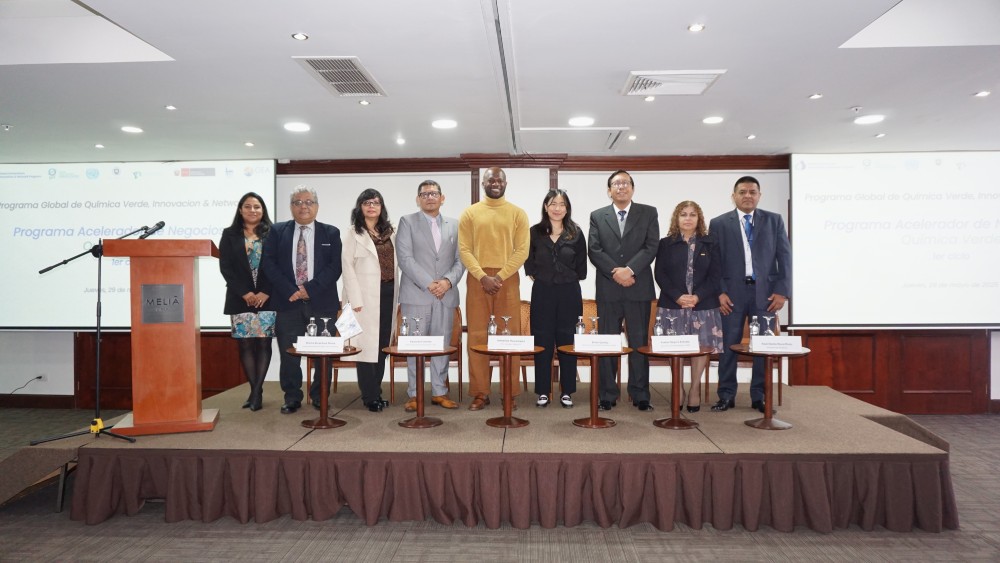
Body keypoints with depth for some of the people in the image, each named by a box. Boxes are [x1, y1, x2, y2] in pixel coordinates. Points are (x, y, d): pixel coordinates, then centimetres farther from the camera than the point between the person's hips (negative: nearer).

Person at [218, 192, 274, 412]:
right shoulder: (229, 234, 8)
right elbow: (225, 267, 0)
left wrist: (266, 293, -11)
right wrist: (244, 293, -10)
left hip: (267, 299, -1)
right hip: (240, 299, 1)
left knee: (263, 344, -1)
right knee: (245, 344, 2)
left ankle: (256, 391, 4)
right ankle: (255, 390, 10)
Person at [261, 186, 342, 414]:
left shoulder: (331, 233, 7)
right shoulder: (277, 231, 9)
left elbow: (335, 266, -2)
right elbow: (269, 263, 0)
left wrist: (310, 289, -12)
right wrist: (291, 290, -11)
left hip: (322, 302, 0)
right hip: (288, 302, 1)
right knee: (288, 353, 4)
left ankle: (320, 396, 20)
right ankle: (292, 398, 19)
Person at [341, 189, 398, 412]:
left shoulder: (390, 232, 14)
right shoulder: (353, 234, 2)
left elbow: (396, 263, 11)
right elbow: (348, 267, -4)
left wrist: (397, 295, 3)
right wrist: (356, 300, -11)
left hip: (388, 293, 5)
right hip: (367, 296, -4)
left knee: (383, 344, 7)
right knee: (367, 344, -4)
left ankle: (376, 391, 17)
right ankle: (370, 396, 4)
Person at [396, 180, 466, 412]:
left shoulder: (454, 225, 14)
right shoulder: (407, 222, 4)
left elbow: (460, 259, 8)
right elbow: (405, 258, -6)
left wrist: (448, 281, -10)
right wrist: (428, 284, -13)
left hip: (446, 295, 3)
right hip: (416, 294, -2)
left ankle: (439, 392, 15)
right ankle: (414, 394, 10)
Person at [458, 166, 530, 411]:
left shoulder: (518, 213, 6)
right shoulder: (470, 213, 7)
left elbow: (522, 251, -2)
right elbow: (464, 249, 0)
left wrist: (499, 276, -12)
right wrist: (483, 277, -12)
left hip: (507, 279, 0)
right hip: (477, 279, 1)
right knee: (477, 336, 2)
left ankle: (510, 392, 10)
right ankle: (480, 393, 10)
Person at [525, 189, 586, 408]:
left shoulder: (576, 233, 1)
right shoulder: (535, 232, 2)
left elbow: (581, 266, 6)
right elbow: (529, 262, 8)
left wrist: (568, 278, 5)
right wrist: (538, 276, 4)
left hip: (569, 293, 0)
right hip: (542, 293, 0)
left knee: (567, 341, 6)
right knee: (542, 342, 3)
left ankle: (567, 391, 16)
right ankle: (543, 391, 13)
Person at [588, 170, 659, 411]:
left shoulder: (648, 213, 9)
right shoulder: (597, 216, 10)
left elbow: (651, 246, -2)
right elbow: (594, 250, 1)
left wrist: (630, 270, -15)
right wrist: (615, 272, -12)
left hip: (639, 287, 0)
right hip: (607, 289, 1)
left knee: (639, 343, 4)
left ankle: (640, 395, 13)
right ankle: (608, 395, 12)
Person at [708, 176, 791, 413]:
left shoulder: (774, 220, 9)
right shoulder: (719, 223, 5)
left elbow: (785, 257, 6)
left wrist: (782, 291, -3)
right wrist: (719, 292, -6)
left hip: (765, 292, 1)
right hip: (732, 293, -1)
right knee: (728, 345, 1)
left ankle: (759, 397, 16)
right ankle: (727, 396, 11)